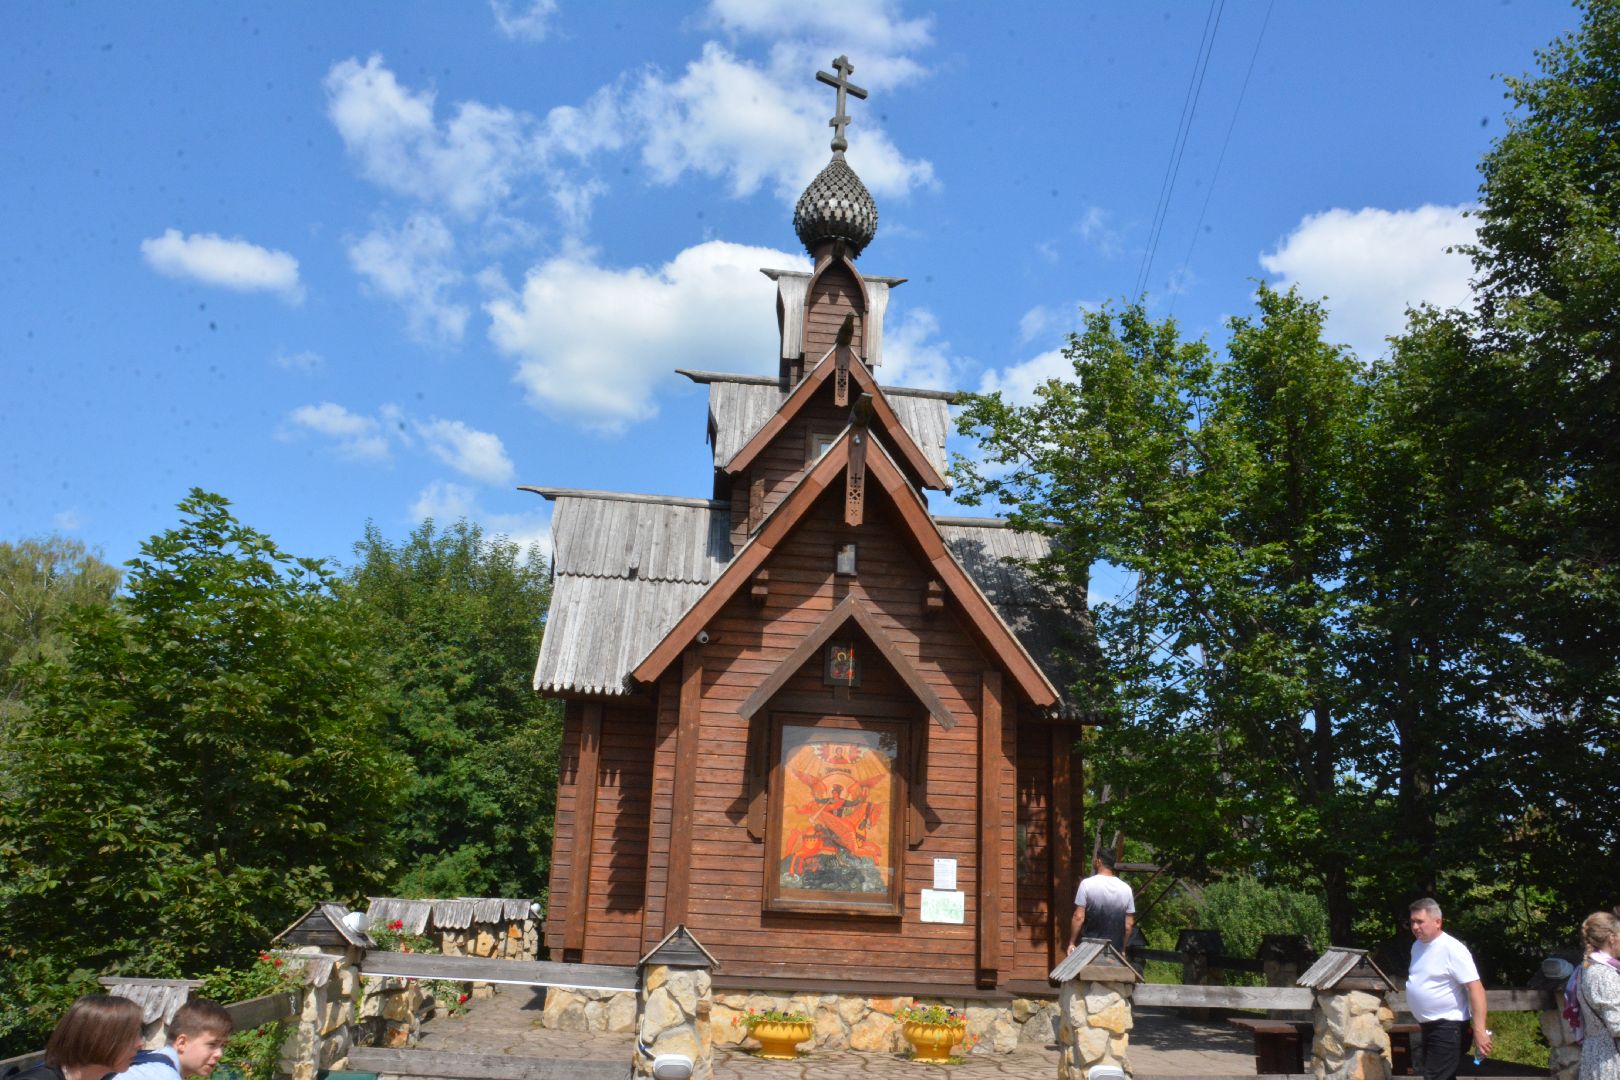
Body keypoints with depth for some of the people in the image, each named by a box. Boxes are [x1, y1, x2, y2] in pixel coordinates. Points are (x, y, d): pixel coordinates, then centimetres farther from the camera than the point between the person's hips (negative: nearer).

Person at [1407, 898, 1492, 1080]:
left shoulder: (1452, 949, -19)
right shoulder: (1417, 946, 8)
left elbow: (1475, 988, -22)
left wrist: (1479, 1031, -27)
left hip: (1448, 1026, -9)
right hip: (1429, 1025, 9)